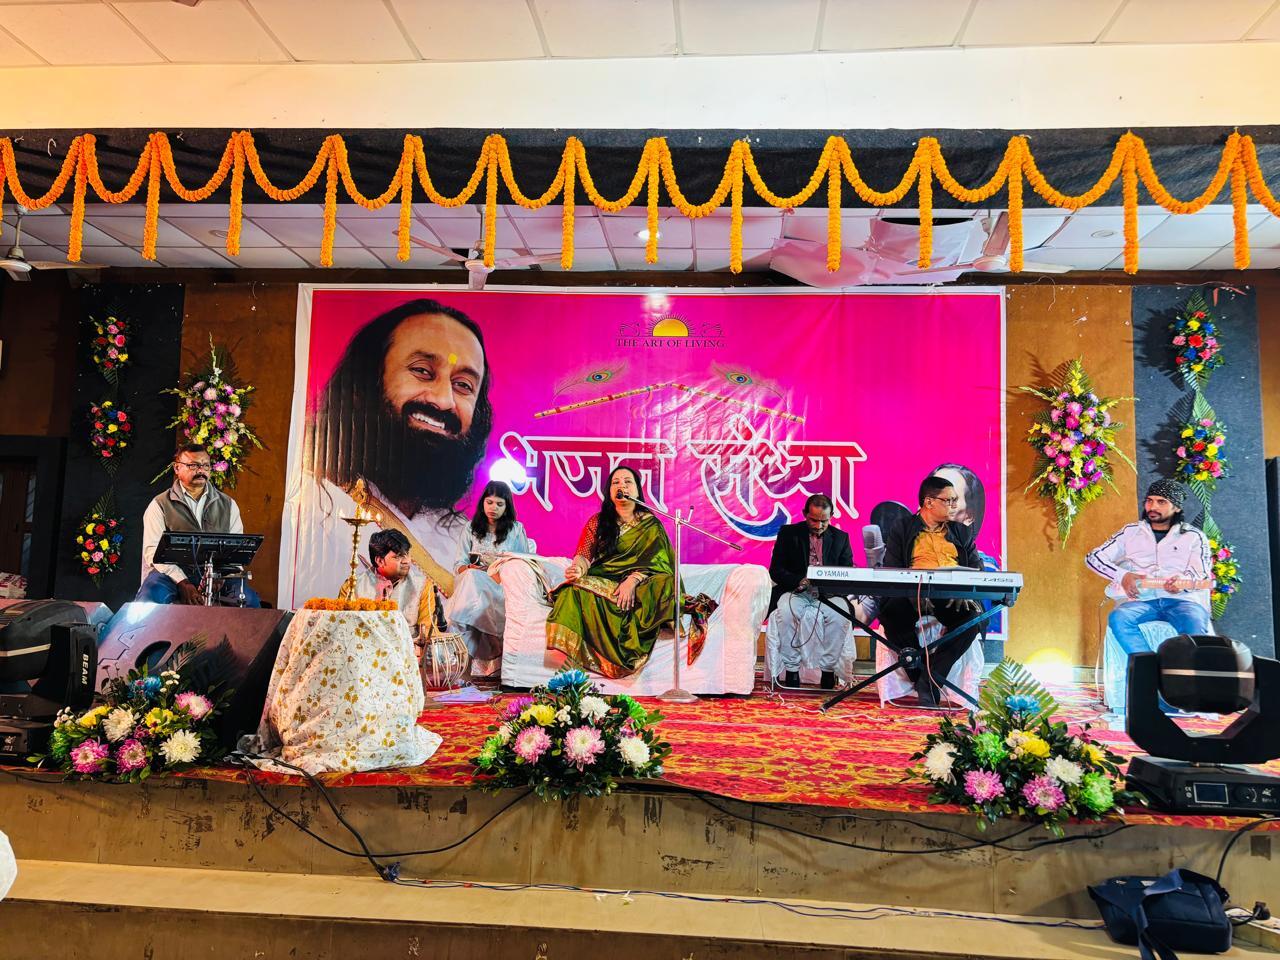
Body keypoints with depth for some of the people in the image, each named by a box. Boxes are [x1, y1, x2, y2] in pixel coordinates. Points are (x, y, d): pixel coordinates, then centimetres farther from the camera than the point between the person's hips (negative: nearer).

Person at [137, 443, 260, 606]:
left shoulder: (228, 504, 14)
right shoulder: (160, 505, 6)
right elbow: (153, 550, -4)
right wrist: (182, 582, -17)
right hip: (173, 571, -2)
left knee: (250, 601, -25)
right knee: (147, 601, -32)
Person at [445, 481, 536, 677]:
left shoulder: (516, 529, 12)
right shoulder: (471, 529, 16)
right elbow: (458, 565, 10)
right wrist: (469, 569, -13)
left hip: (504, 588, -2)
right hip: (472, 584, 2)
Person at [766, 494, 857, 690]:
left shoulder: (841, 538, 12)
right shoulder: (788, 533, 6)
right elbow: (775, 570, -1)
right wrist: (799, 582, -20)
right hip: (796, 592, -1)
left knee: (840, 616, -31)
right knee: (785, 612, -34)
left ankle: (828, 670, -18)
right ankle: (791, 669, -22)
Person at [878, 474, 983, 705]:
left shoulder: (962, 532, 24)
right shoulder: (902, 528, 14)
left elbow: (977, 569, 14)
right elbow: (891, 570, 3)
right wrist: (914, 594, -16)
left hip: (952, 599, 2)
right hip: (913, 597, -2)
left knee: (973, 617, -31)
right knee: (892, 612, -34)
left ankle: (930, 680, -23)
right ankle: (921, 674, -18)